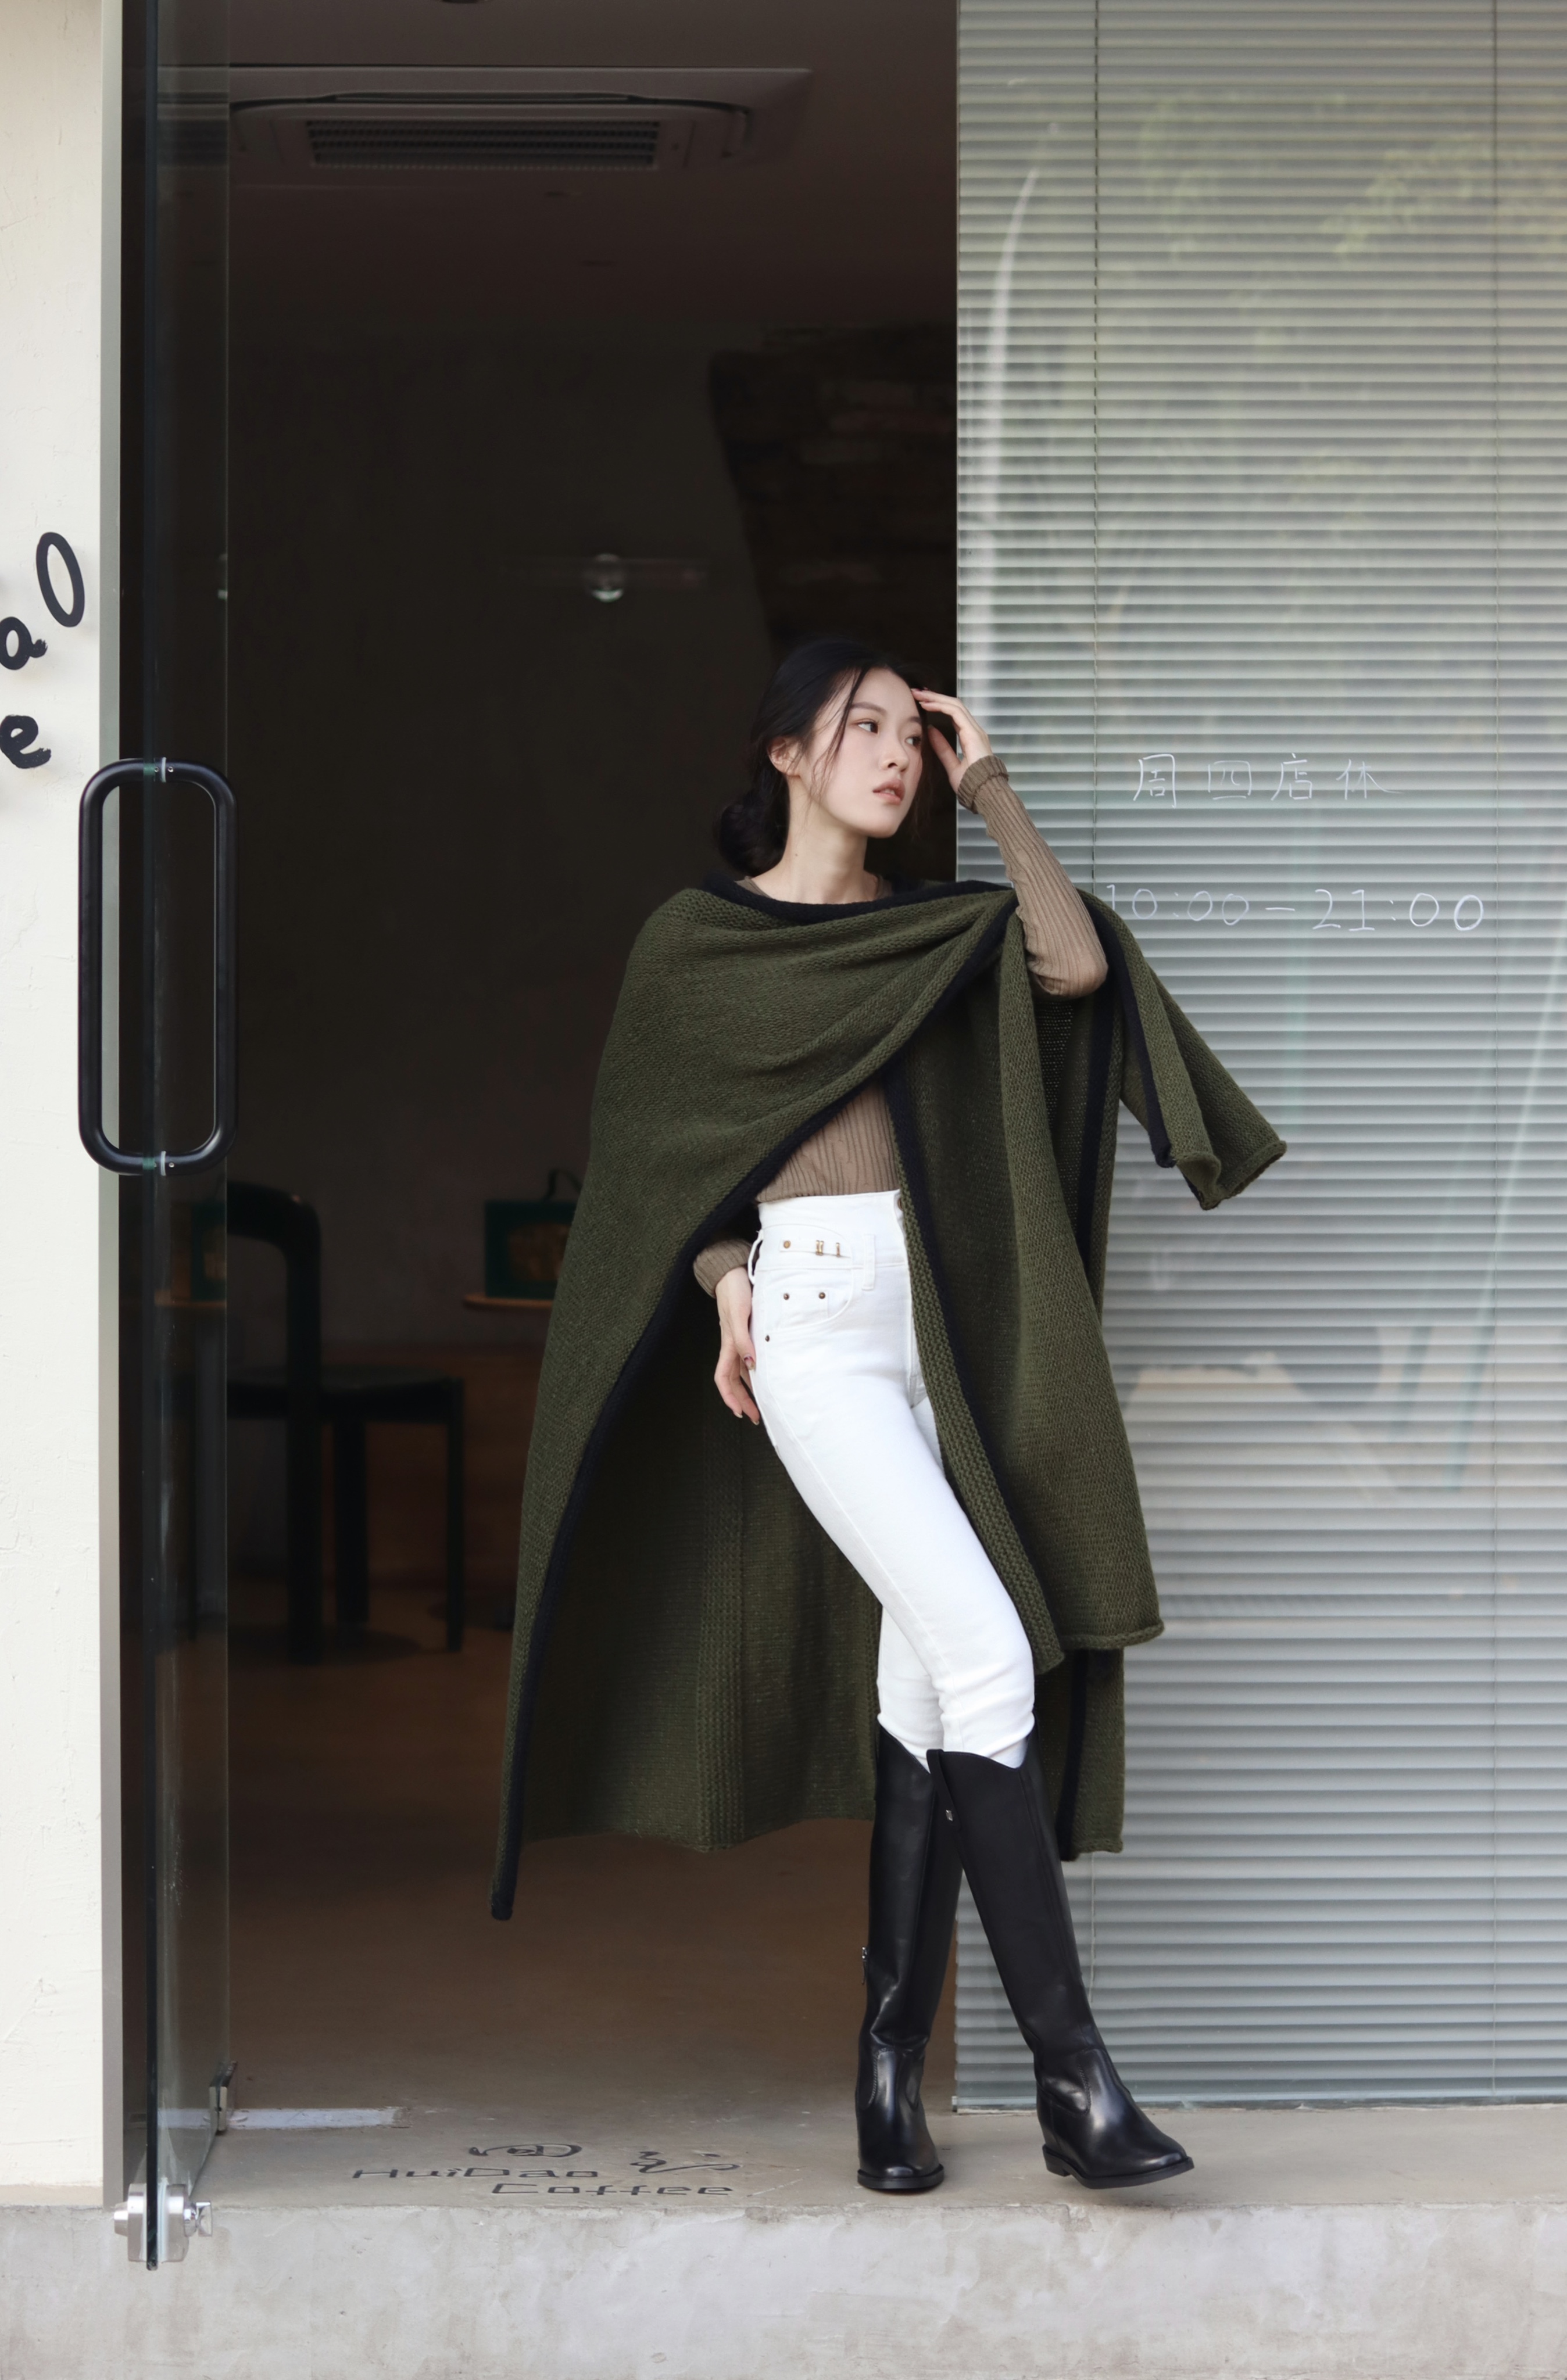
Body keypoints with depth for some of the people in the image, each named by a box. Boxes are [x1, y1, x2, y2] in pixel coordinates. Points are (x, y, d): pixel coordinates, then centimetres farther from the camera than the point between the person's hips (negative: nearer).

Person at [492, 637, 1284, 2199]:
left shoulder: (935, 931, 17)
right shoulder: (700, 939, 7)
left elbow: (1079, 964, -2)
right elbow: (661, 1152, 9)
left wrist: (991, 790, 2)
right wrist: (724, 1281, -8)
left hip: (951, 1323, 5)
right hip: (818, 1321, -5)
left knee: (924, 1687, 2)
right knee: (987, 1658, -17)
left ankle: (890, 2069, 9)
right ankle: (1073, 2078, -16)